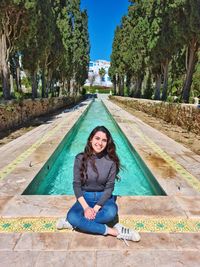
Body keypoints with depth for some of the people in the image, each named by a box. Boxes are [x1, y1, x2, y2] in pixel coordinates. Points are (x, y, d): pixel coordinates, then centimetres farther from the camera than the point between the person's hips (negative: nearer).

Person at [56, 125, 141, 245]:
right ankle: (115, 232, -22)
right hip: (85, 197, 1)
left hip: (104, 197, 0)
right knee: (72, 216, -29)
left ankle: (74, 223, -16)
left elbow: (109, 187, -9)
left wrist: (96, 208, -20)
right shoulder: (81, 158, -10)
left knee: (111, 213, -33)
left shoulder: (111, 161, -11)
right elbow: (76, 185, -8)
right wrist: (86, 207, -21)